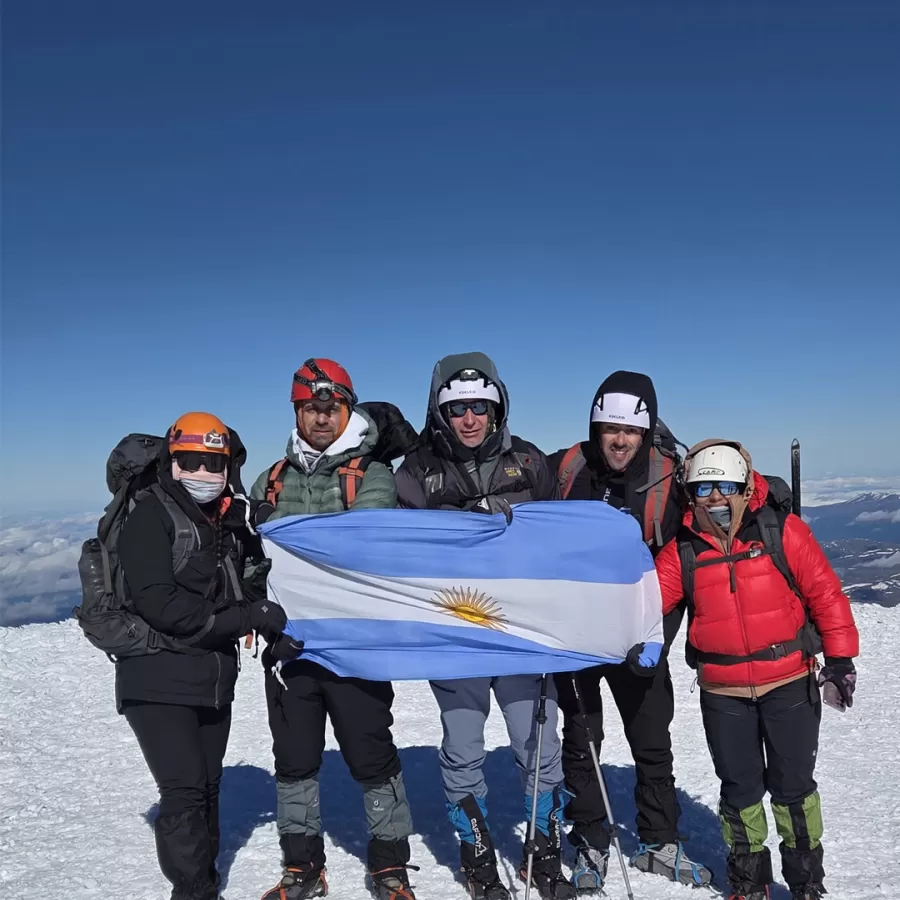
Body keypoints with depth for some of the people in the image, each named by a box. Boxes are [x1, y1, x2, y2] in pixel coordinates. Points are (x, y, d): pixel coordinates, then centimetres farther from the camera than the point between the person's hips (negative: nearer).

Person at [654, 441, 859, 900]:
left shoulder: (782, 531, -9)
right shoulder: (682, 551, -3)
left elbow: (825, 593, -5)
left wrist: (840, 656, -6)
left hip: (790, 683, -2)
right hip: (723, 693, 2)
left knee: (793, 784, 9)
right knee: (739, 788, 14)